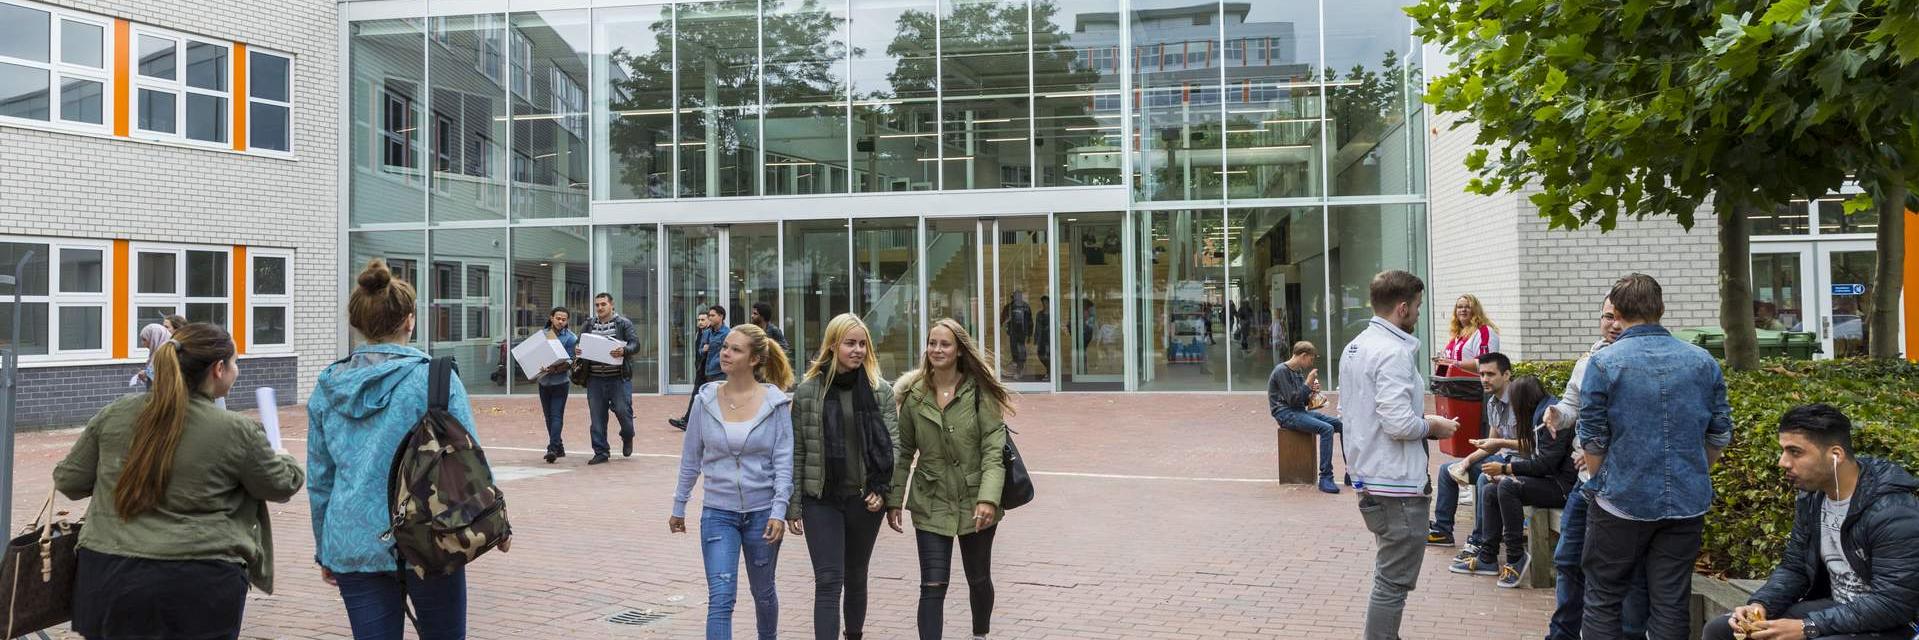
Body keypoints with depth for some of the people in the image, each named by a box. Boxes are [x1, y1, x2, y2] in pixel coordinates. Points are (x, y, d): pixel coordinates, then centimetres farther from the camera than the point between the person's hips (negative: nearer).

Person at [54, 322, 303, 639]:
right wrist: (286, 461, 27)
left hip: (108, 578, 4)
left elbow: (68, 481, 9)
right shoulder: (238, 433, -9)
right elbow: (281, 485, 5)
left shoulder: (115, 414, 1)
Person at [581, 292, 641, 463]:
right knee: (596, 416, 3)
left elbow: (635, 344, -6)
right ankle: (600, 452, 12)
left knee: (622, 410, -5)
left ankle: (627, 438, 26)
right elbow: (581, 345, 16)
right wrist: (577, 350, -8)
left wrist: (624, 350, -27)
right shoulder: (589, 325, 14)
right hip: (595, 378, 4)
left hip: (618, 377, -3)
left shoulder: (624, 323, 3)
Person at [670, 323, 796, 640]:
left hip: (762, 512, 0)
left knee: (763, 591, 18)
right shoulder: (707, 400, -2)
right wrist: (679, 506, 10)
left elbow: (784, 462, -8)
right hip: (718, 512, 1)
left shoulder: (775, 402, -8)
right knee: (720, 598, -9)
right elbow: (691, 457, 6)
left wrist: (779, 511, -15)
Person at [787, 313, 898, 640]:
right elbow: (797, 453, 0)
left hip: (865, 499, 2)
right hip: (821, 500, -2)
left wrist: (882, 490, -10)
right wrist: (793, 506, 0)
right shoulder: (807, 392, -2)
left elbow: (892, 444, 1)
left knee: (856, 578, 16)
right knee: (828, 582, -7)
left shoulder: (881, 390, 1)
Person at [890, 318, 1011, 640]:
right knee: (933, 586, -8)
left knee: (979, 580, 18)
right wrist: (894, 500, 3)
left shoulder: (979, 392, -8)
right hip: (931, 505, 1)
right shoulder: (914, 395, 0)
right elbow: (904, 452, 7)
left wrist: (989, 498, -23)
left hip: (975, 505, 0)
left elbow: (994, 450, -12)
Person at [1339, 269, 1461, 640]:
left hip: (1367, 480, 10)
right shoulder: (1393, 352, -19)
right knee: (1394, 581, -1)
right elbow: (1400, 425, -27)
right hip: (1397, 484, -10)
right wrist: (1434, 426, -7)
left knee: (1388, 573, 22)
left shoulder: (1354, 348, 11)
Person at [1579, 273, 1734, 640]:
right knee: (1671, 605, 10)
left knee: (1602, 600, 8)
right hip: (1687, 505, 4)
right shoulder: (1703, 362, 3)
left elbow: (1592, 440, -7)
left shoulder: (1603, 364, -9)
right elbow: (1720, 436, 8)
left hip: (1623, 501, -3)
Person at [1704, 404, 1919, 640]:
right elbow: (1794, 566, 9)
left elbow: (1893, 602, -26)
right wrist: (1760, 605, -10)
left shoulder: (1893, 511, -23)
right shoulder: (1811, 496, 2)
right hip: (1833, 609, 8)